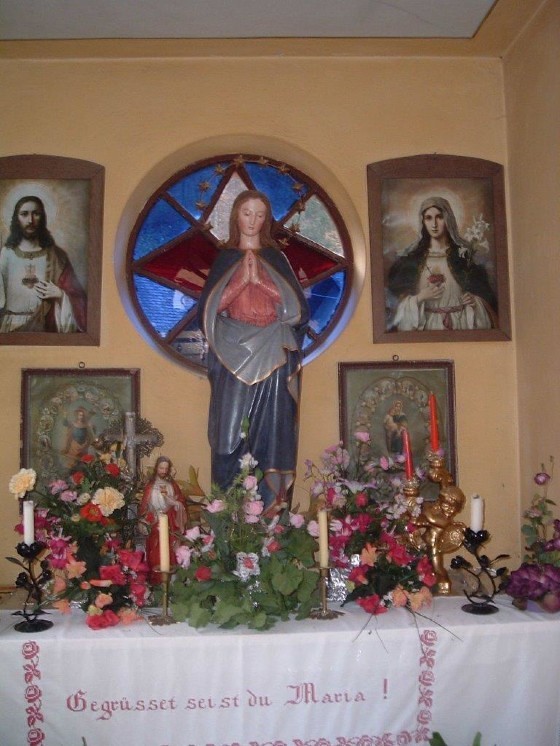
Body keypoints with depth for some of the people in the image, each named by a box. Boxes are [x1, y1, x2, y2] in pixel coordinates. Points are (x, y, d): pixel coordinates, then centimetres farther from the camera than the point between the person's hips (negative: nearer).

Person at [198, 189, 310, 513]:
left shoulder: (276, 258, 10)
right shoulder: (225, 258, 11)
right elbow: (210, 307, 2)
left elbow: (297, 305, 1)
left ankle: (272, 499, 1)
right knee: (232, 426, -4)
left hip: (273, 356, 0)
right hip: (233, 355, 0)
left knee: (272, 425, -5)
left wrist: (259, 279, -8)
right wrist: (241, 279, -9)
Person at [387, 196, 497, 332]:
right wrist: (420, 297, -12)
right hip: (427, 325, 0)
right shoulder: (413, 257, 2)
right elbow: (400, 298, 3)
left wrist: (474, 301, -12)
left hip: (460, 323, 0)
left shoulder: (463, 253, 3)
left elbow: (483, 293, 6)